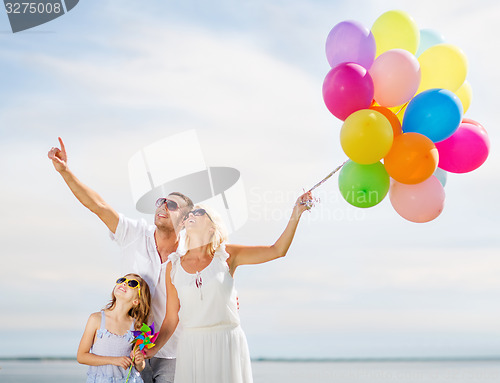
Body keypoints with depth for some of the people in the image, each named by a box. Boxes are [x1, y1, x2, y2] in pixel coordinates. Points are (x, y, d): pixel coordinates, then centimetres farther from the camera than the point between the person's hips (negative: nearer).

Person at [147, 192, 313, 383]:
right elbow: (171, 318, 7)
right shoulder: (174, 266, 5)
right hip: (192, 345, 1)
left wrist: (296, 213, -10)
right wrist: (152, 348, -5)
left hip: (228, 343, -1)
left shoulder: (226, 255, 2)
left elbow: (277, 250, -3)